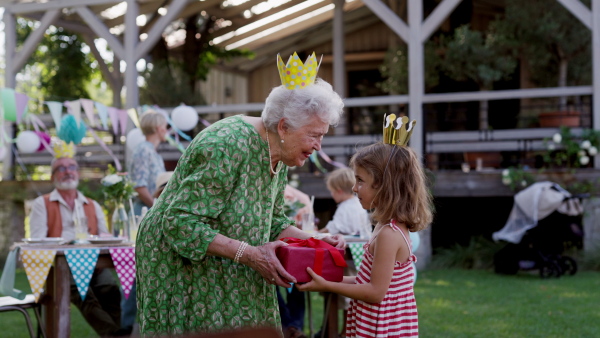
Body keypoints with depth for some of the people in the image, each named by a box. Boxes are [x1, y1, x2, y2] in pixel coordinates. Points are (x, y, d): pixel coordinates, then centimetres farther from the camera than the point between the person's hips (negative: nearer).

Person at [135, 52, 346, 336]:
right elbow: (181, 223, -28)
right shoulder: (226, 147, -26)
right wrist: (249, 254, -30)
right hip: (182, 267, -8)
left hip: (229, 275, 8)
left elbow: (273, 222, 14)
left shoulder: (278, 156, 2)